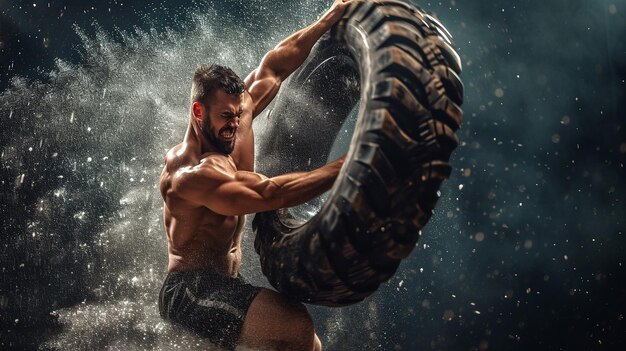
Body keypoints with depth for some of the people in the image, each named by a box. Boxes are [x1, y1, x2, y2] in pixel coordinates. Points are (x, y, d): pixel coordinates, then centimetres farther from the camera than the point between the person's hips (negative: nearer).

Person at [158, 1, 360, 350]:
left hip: (227, 286, 10)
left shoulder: (238, 118, 1)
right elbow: (269, 194, -32)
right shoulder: (188, 174, -23)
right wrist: (345, 167, -35)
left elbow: (274, 66, 8)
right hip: (190, 292, -9)